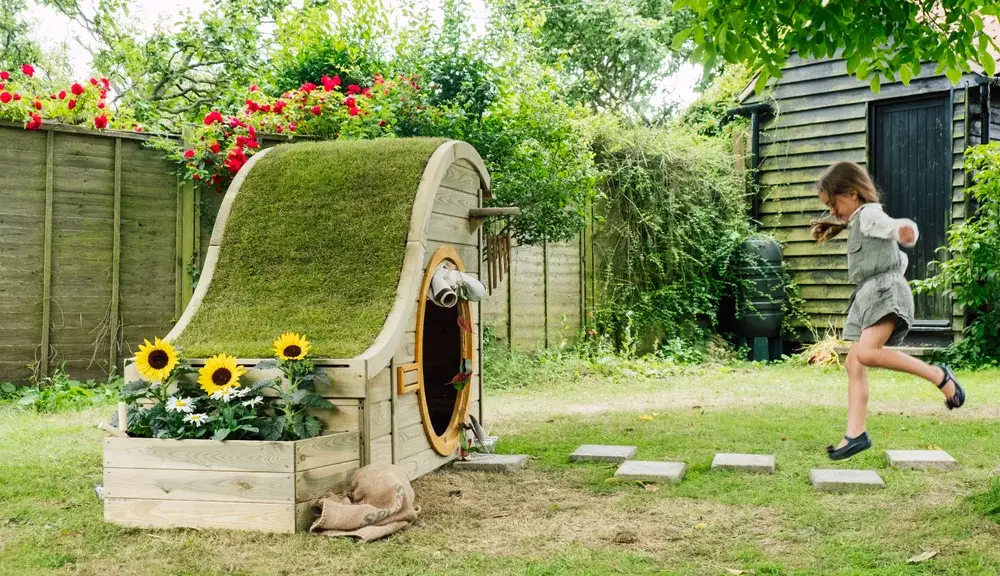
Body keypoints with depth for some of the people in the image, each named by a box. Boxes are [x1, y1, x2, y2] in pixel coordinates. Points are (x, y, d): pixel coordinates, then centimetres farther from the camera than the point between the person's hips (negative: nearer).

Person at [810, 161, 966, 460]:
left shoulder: (870, 214, -4)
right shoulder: (858, 223, 26)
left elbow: (899, 227, -25)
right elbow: (899, 258, 37)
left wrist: (906, 231, -46)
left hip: (885, 290, -10)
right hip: (867, 295, 10)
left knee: (867, 353, -29)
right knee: (853, 364, 1)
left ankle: (938, 375, -14)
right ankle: (856, 433, -1)